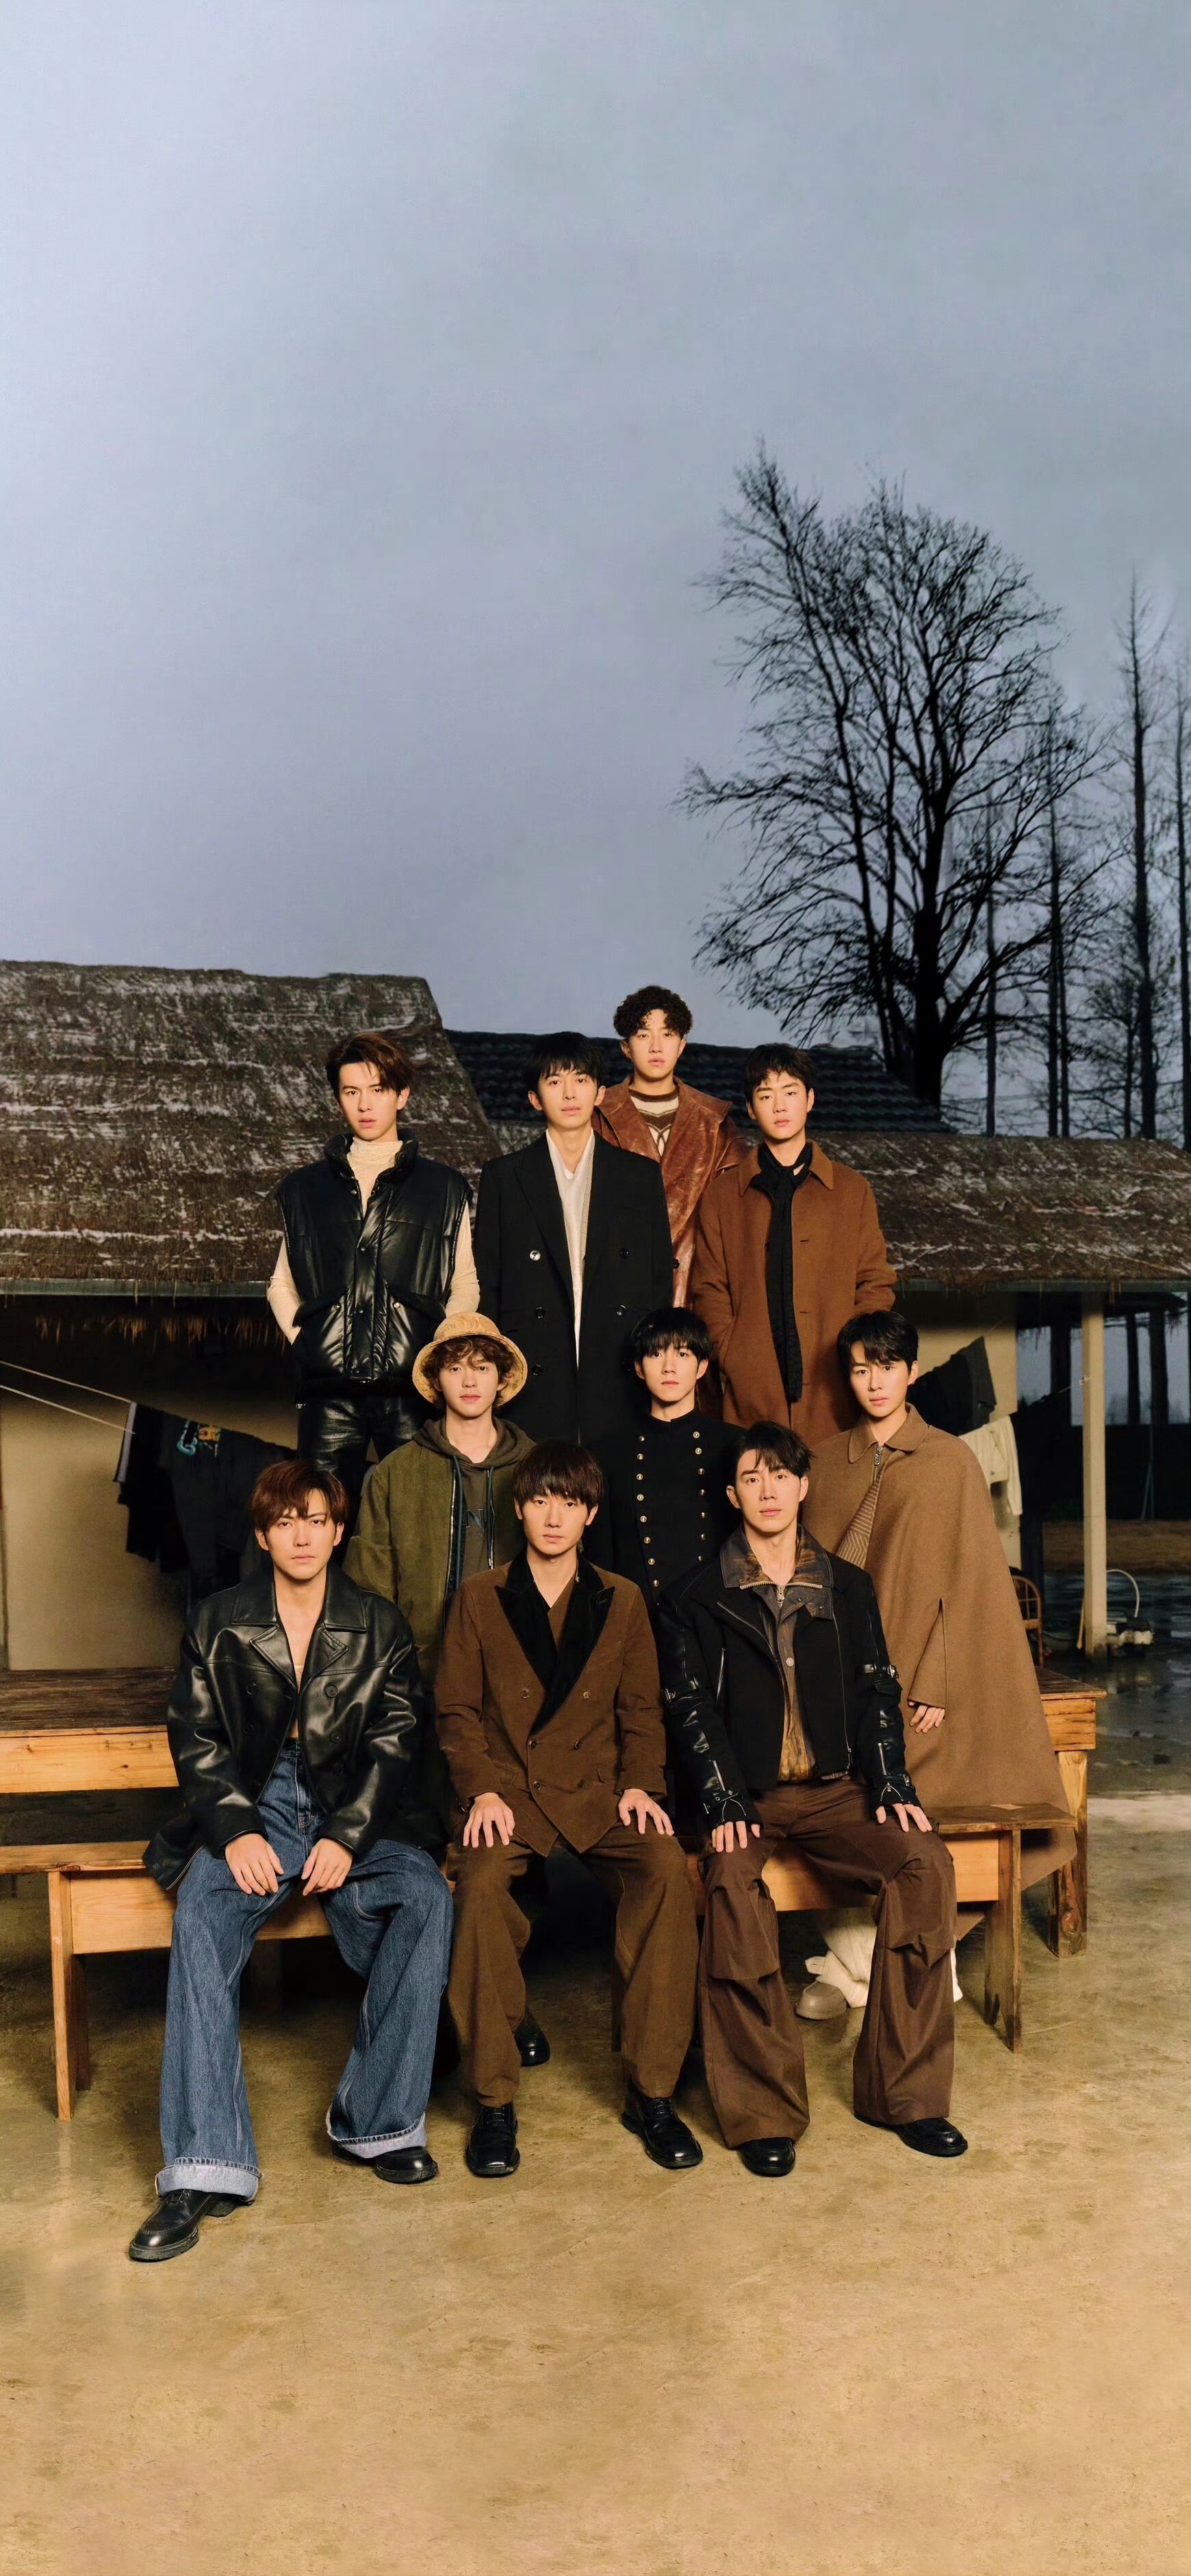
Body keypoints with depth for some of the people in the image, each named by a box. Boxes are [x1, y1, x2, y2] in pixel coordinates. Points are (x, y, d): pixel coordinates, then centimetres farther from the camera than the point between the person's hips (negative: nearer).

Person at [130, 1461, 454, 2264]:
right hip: (252, 1812, 0)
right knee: (203, 1918, -30)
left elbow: (395, 1742, 2)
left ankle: (378, 2122, -15)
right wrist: (236, 1832, -13)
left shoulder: (380, 1627, 9)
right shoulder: (219, 1624, 10)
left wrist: (347, 1837, -13)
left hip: (352, 1815, 1)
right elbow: (196, 1738, 4)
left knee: (426, 1897, -28)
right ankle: (205, 2168, -30)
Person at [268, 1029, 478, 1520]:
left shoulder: (445, 1188, 11)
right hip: (329, 1392, 1)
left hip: (412, 1390, -1)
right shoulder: (305, 1188, 15)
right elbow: (282, 1284, 21)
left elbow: (464, 1287, 12)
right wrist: (302, 1341, 6)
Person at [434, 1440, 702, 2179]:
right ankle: (495, 2100, -20)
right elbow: (458, 1709, 7)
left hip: (597, 1790, 1)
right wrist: (483, 1790, -8)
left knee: (668, 1870, -29)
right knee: (482, 1882, -34)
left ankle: (652, 2090, -18)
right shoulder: (479, 1598, 10)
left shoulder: (622, 1600, 13)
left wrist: (641, 1784, -4)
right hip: (508, 1790, -1)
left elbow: (641, 1709, 14)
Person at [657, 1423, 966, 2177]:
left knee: (927, 1864, -26)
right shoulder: (697, 1599, 8)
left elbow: (878, 1693, 11)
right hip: (747, 1796, -2)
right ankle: (764, 2111, -25)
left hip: (835, 1790, 2)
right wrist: (726, 1805, -14)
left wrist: (891, 1787, -5)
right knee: (732, 1887, -34)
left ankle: (905, 2091, -16)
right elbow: (691, 1711, 0)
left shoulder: (848, 1587, 16)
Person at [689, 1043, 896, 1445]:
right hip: (752, 1393, 0)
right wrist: (733, 1361, -5)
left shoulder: (852, 1189, 14)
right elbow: (709, 1290, 9)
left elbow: (876, 1284, 11)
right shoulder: (720, 1195, 13)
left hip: (833, 1392, 0)